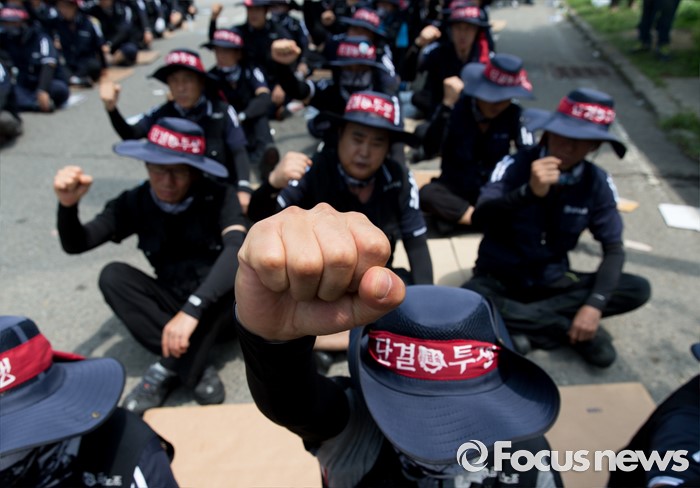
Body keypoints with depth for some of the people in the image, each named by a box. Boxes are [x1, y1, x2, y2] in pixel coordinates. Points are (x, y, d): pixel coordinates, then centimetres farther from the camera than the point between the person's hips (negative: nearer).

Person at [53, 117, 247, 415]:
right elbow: (75, 244, -8)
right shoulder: (136, 202, -7)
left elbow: (238, 250, -36)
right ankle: (196, 366, -25)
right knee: (113, 275, -21)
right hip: (174, 303, 3)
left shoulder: (219, 197, -18)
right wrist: (68, 205, -30)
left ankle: (167, 370, -25)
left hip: (218, 305, -3)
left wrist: (192, 309, -47)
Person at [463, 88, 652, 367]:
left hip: (552, 281, 4)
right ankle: (569, 330, -17)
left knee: (639, 289, -14)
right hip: (499, 278, -3)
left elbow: (614, 248, -5)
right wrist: (529, 191, -45)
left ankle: (524, 324, -18)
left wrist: (595, 303, -20)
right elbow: (479, 220, -29)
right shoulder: (516, 166, -17)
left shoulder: (597, 182, -7)